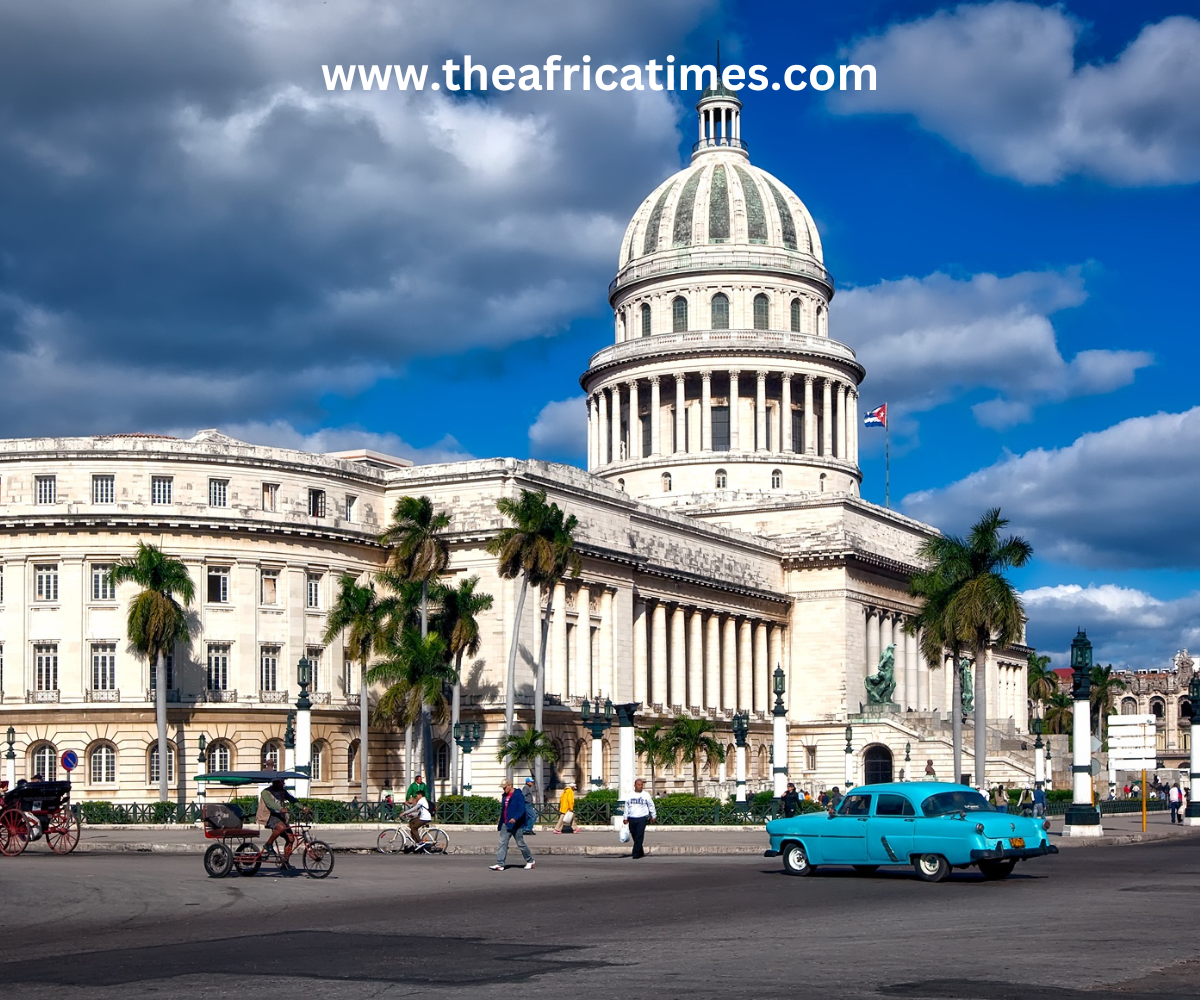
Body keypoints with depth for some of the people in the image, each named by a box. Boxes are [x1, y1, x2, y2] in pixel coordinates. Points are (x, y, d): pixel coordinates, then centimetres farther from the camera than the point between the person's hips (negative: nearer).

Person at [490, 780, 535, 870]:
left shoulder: (518, 795, -12)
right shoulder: (504, 796, 12)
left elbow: (522, 809, -20)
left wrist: (515, 818, -35)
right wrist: (501, 822, 20)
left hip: (516, 825, -7)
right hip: (505, 824, 7)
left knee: (520, 844, 4)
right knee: (502, 843, -3)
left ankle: (530, 861, 22)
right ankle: (500, 864, -6)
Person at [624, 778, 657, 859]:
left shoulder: (646, 795, 6)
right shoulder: (630, 795, 10)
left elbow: (651, 806, 12)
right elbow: (626, 807, 15)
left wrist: (653, 816, 13)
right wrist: (625, 818, 13)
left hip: (642, 819, -3)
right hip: (632, 819, 3)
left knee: (639, 837, -12)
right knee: (635, 837, 7)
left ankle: (636, 854, -12)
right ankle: (641, 853, 20)